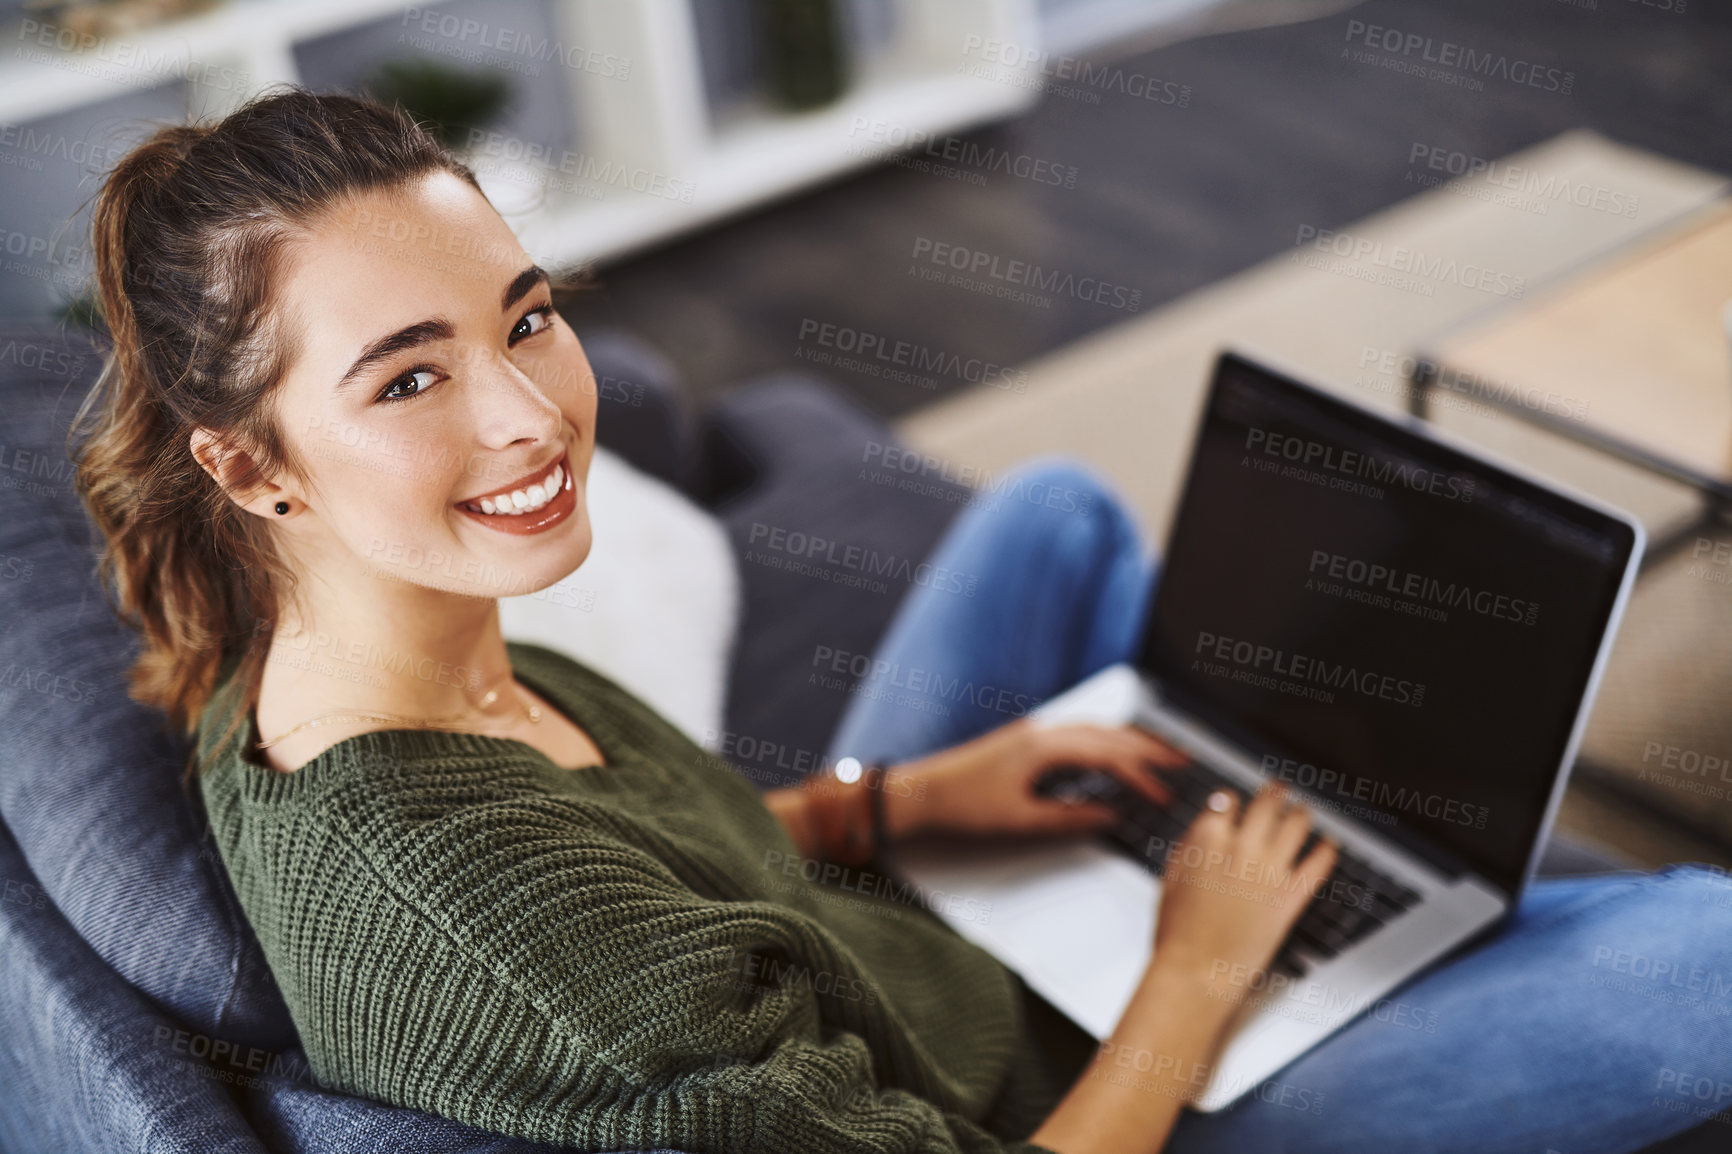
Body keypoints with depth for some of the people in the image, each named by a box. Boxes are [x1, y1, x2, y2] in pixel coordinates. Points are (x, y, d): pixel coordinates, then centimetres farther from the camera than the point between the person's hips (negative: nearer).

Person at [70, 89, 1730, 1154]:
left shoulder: (277, 685, -12)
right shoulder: (485, 914, -41)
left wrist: (894, 800, -3)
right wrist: (1199, 968, -15)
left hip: (867, 967, 8)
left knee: (1062, 510, 19)